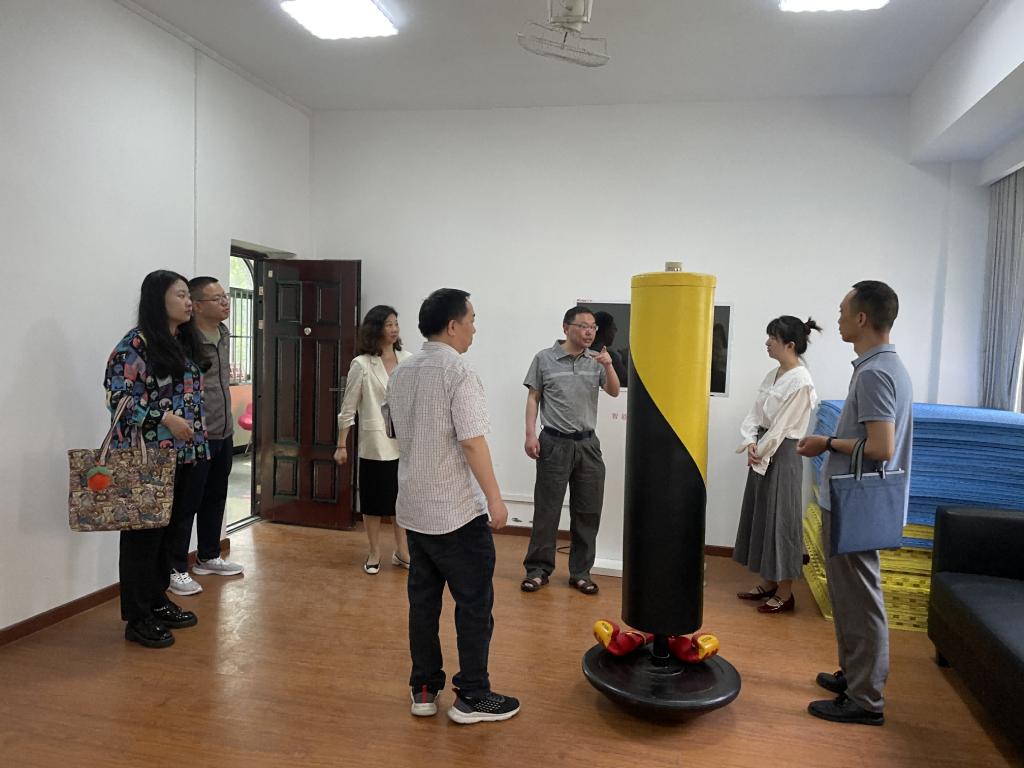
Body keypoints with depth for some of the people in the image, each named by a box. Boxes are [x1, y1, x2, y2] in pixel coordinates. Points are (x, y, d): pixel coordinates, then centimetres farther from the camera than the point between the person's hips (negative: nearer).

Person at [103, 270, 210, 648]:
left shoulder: (187, 341, 13)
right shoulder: (136, 343, -11)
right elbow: (118, 393, -15)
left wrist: (200, 440, 16)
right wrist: (165, 419, -20)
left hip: (188, 454, 8)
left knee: (172, 530, 14)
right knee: (144, 534, 1)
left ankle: (158, 602, 29)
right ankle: (138, 619, 12)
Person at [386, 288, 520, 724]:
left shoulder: (401, 373, 8)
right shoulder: (459, 373, -17)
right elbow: (472, 442, -21)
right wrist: (495, 498, -16)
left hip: (413, 507, 8)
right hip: (458, 511, -8)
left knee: (423, 599, 14)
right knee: (474, 603, 5)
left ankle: (423, 690, 23)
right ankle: (471, 696, 14)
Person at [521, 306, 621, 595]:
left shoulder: (597, 360, 6)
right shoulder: (544, 358, -2)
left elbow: (614, 392, 0)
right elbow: (533, 398, 1)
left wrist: (608, 367, -18)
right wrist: (531, 434, -7)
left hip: (588, 444, 3)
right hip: (554, 443, -3)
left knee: (587, 512, 8)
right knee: (547, 509, 3)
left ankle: (580, 572, 20)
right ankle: (538, 569, 15)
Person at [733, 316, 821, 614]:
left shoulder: (800, 382, -17)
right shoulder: (773, 375, 8)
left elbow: (781, 427, -17)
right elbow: (754, 415, 6)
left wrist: (760, 454, -10)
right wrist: (750, 443, -8)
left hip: (782, 455, -9)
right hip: (762, 452, 9)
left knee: (780, 520, 2)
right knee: (760, 517, 15)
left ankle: (785, 593, 16)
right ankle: (768, 583, 29)